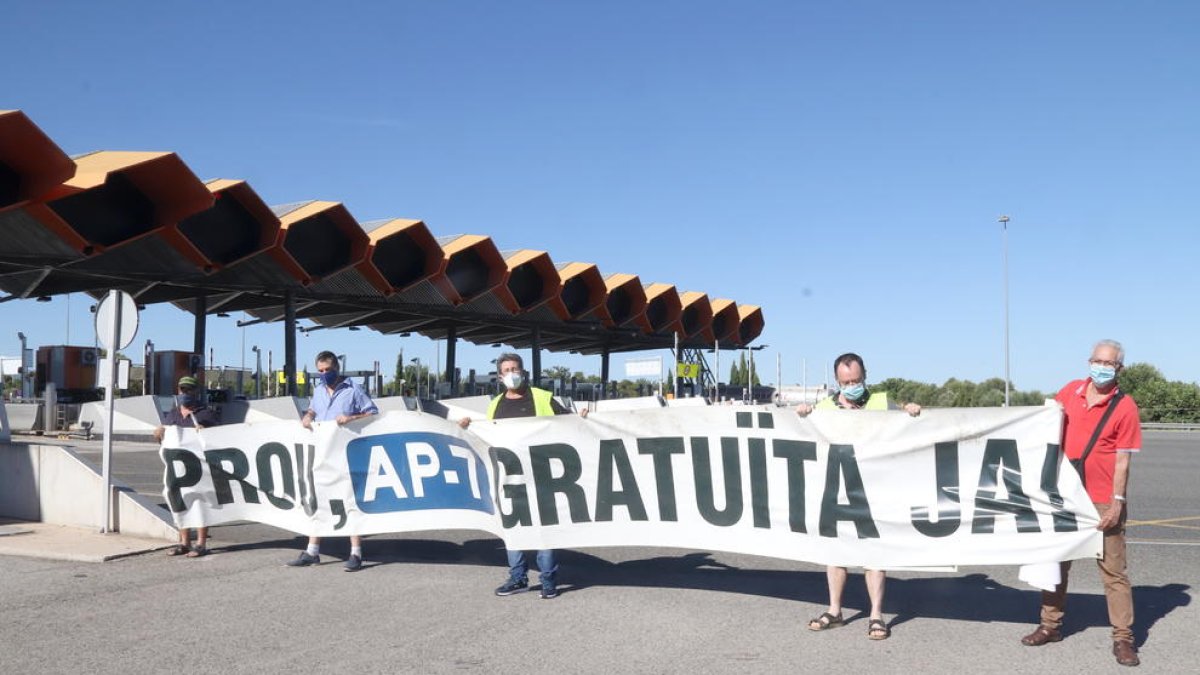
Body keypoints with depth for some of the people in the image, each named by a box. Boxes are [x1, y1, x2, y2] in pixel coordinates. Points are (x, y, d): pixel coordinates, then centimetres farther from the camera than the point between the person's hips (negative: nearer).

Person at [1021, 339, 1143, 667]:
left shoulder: (1124, 407, -9)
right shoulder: (1071, 391, 3)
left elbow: (1122, 459, -11)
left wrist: (1117, 502, -15)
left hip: (1103, 501, -5)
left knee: (1113, 570, 1)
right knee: (1056, 561, 13)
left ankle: (1123, 638, 10)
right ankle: (1051, 625, 25)